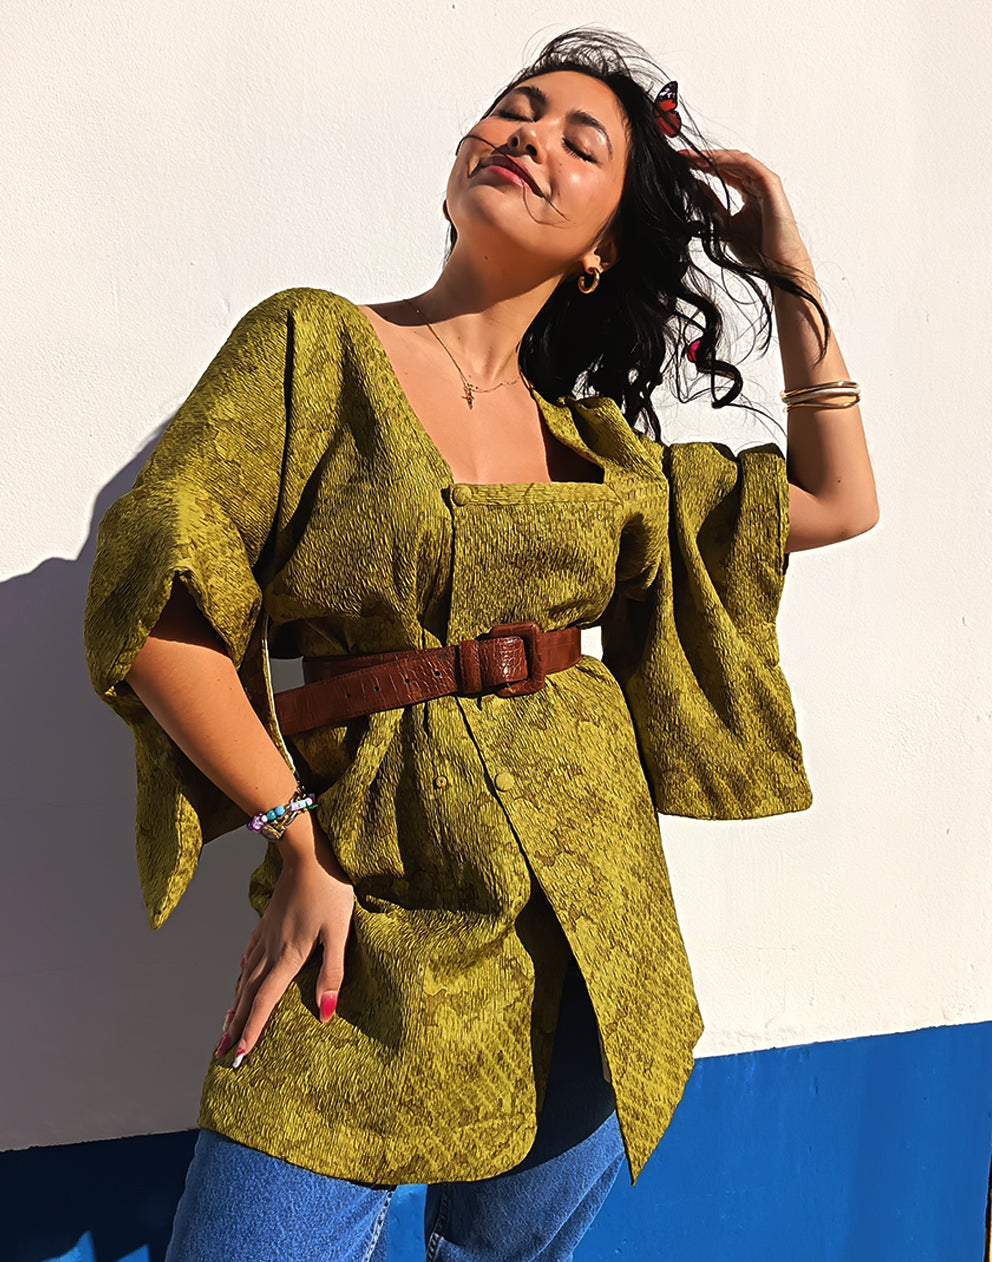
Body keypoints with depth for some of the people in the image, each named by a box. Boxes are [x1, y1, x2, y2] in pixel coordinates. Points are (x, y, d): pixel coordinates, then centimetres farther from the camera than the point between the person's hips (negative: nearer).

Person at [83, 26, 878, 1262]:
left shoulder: (586, 443, 8)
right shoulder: (314, 345, -3)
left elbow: (837, 500, 15)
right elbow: (154, 609, -8)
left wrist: (791, 279, 12)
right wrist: (298, 836, -10)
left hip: (596, 916, 4)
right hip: (380, 912, -3)